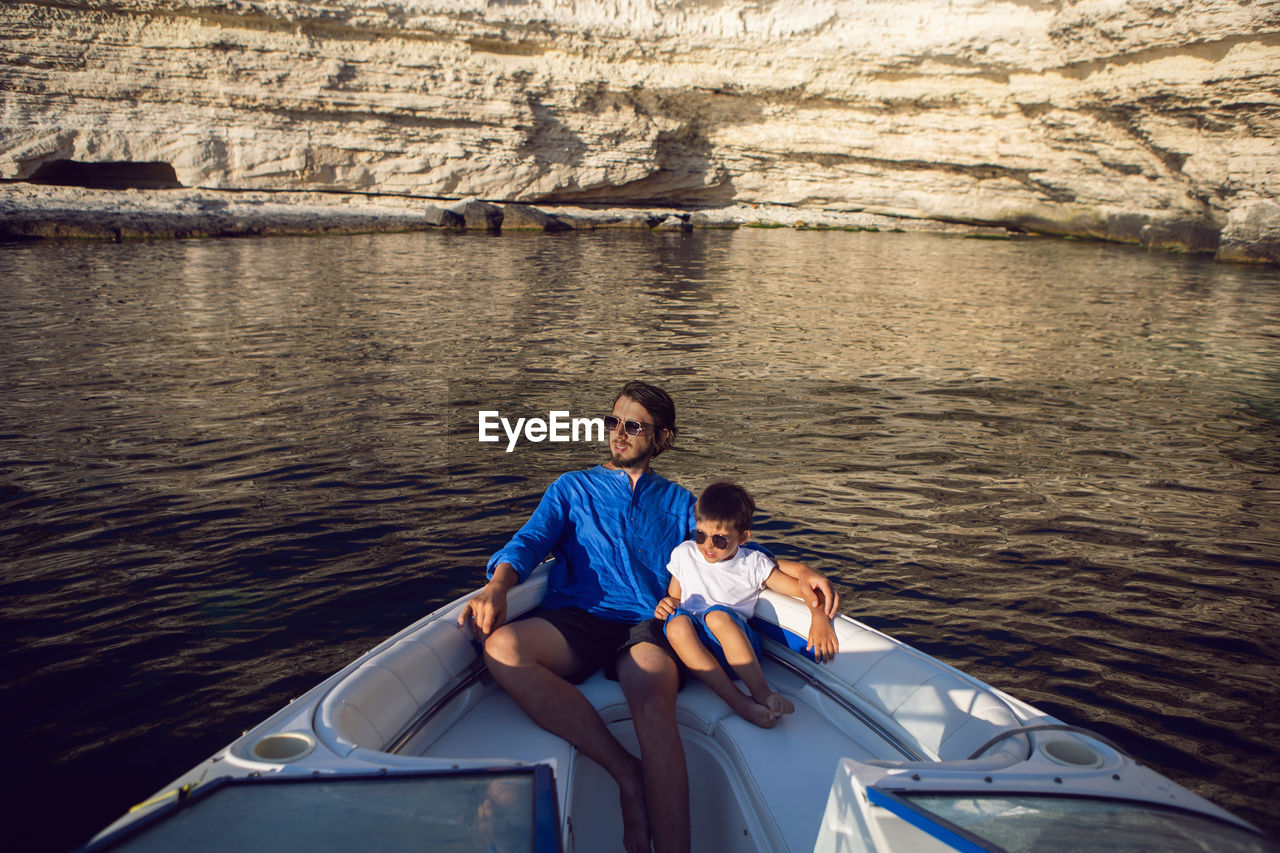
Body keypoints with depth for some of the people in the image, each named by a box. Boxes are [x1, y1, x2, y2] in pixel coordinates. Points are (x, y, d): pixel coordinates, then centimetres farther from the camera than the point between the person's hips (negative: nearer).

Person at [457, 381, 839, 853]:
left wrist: (797, 570, 0)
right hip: (576, 620, 1)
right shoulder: (572, 488, 24)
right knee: (502, 647, -34)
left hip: (647, 624, -1)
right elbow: (530, 541, 10)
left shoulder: (677, 501, 27)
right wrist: (497, 585, -13)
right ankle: (628, 772, -27)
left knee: (653, 707, -37)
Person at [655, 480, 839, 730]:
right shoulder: (684, 554, 11)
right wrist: (665, 605, -6)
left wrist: (820, 617, -17)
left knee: (717, 614, -34)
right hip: (695, 650, 2)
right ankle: (738, 701, -37)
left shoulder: (753, 564, 5)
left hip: (738, 647, -2)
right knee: (677, 623, -32)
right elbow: (674, 596, 18)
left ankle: (761, 692, -32)